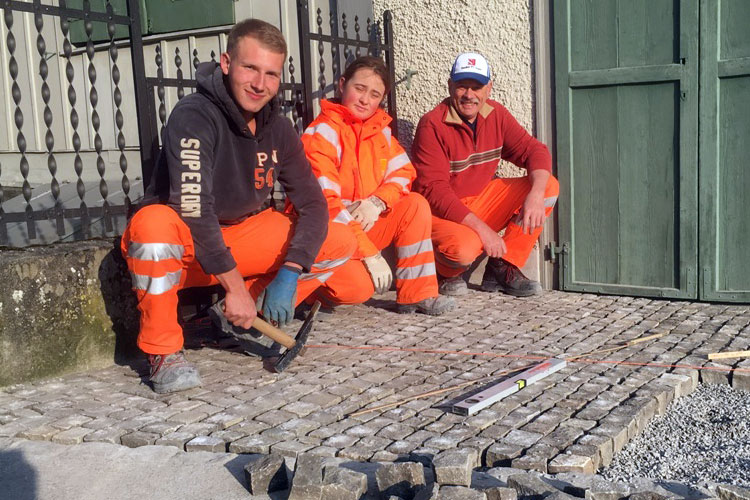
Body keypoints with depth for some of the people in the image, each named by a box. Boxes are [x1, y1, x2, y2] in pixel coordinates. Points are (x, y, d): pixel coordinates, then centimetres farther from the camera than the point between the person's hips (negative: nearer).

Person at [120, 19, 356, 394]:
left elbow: (312, 204, -4)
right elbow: (193, 210, -30)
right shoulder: (194, 115, -21)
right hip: (184, 245, -5)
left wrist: (289, 274, -19)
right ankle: (163, 350, -20)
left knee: (341, 245, -6)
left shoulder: (278, 128, -2)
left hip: (243, 235, 6)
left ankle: (248, 317, 1)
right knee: (153, 224, -40)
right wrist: (235, 286, -30)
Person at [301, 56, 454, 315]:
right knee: (358, 287, -30)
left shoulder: (380, 129, 7)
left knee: (416, 205, -12)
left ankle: (416, 294, -9)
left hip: (366, 225, 7)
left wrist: (377, 202, -18)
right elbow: (324, 202, -23)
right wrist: (371, 255, -25)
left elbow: (403, 173, 6)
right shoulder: (322, 134, -16)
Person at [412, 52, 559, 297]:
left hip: (481, 201, 7)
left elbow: (533, 150, -3)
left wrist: (536, 194, -25)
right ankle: (445, 271, 2)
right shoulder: (432, 125, -17)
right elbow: (435, 192, -22)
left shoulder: (495, 114, 1)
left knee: (549, 186, -8)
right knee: (464, 248, -38)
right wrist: (482, 228, -28)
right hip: (440, 213, -6)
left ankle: (502, 269, -6)